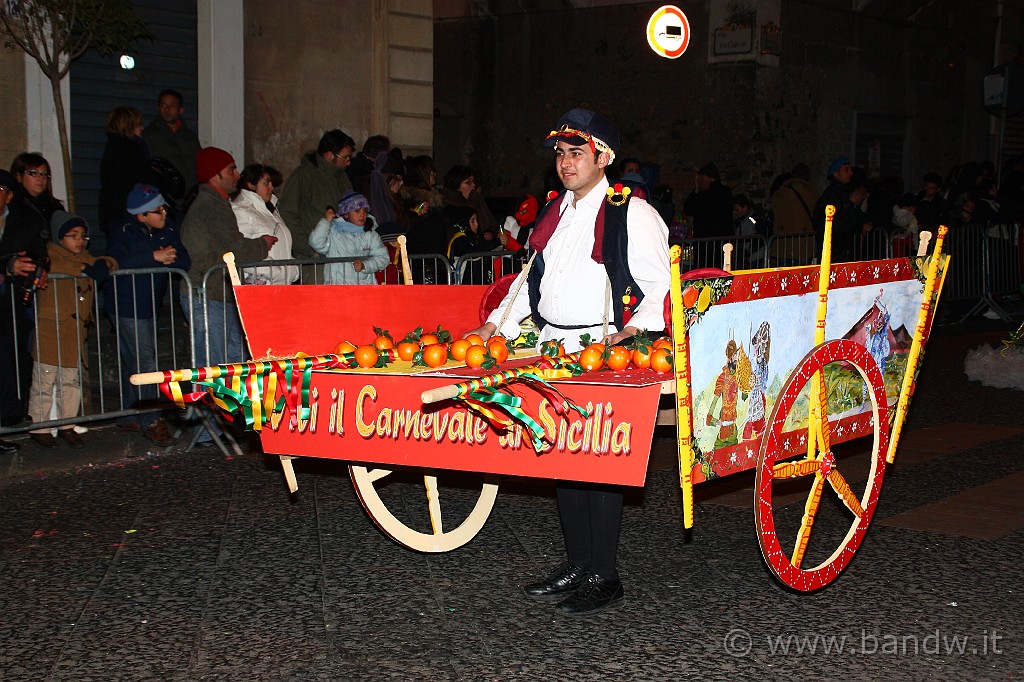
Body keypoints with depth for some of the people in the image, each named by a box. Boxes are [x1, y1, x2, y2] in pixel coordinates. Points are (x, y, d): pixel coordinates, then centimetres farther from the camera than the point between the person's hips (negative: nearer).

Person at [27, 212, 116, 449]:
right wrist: (82, 268, -25)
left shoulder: (84, 257, 18)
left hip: (75, 331, 6)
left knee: (71, 381, 10)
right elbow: (49, 266, -24)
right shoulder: (49, 253, -2)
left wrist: (102, 265, -6)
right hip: (50, 330, -6)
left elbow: (110, 264, 18)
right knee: (44, 381, -1)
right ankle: (38, 427, 8)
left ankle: (67, 426, 19)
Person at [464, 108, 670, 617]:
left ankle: (603, 578, 2)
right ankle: (576, 566, 20)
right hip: (554, 353, 7)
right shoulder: (554, 212, 19)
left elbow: (662, 285, -8)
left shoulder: (631, 213, -4)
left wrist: (635, 328, -23)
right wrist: (496, 325, 18)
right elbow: (531, 278, 27)